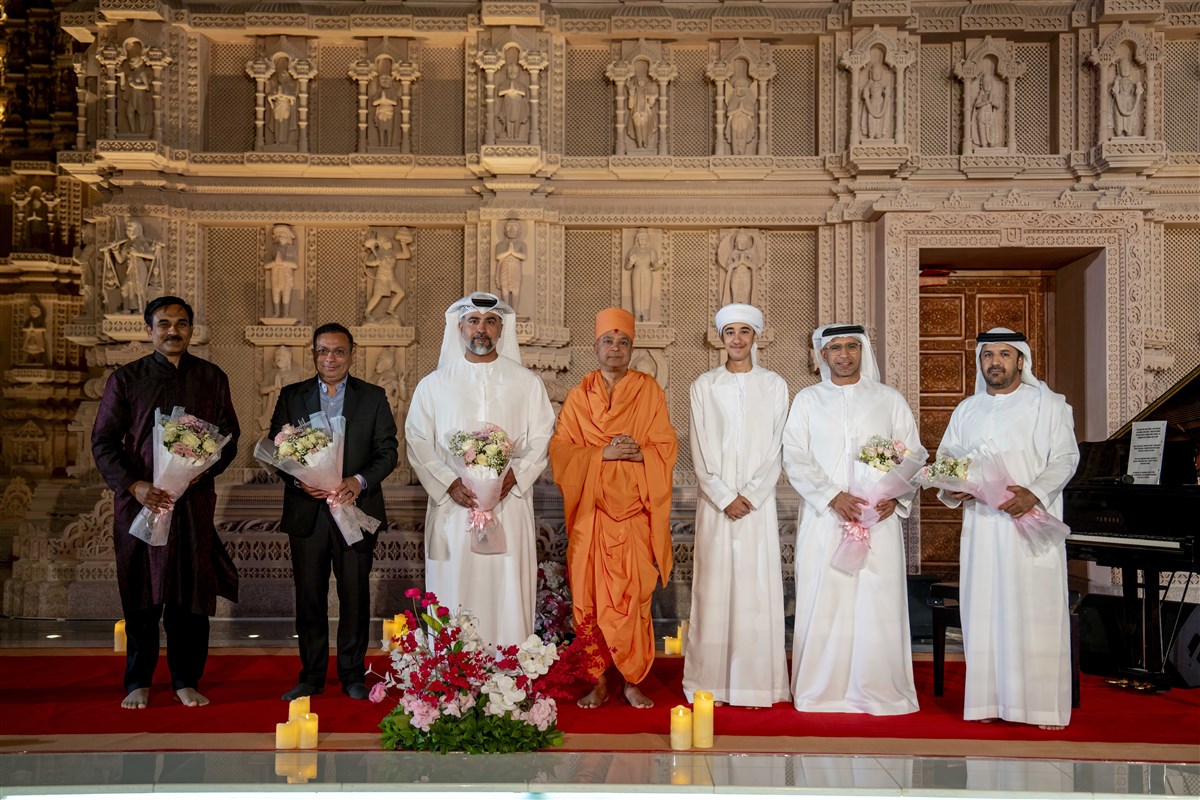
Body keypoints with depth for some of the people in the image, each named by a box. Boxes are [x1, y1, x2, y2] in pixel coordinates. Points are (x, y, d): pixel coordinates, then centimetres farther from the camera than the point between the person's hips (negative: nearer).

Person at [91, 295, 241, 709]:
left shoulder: (211, 378, 10)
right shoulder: (125, 379, 6)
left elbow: (229, 437, 9)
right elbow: (103, 442, 2)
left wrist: (203, 469, -11)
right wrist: (133, 485, -13)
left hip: (195, 500, 1)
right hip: (140, 500, -1)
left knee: (191, 591, 2)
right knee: (141, 594, 4)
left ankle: (186, 680, 13)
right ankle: (138, 683, 15)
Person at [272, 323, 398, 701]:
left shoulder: (373, 397, 7)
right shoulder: (291, 396, 9)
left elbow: (387, 451, 3)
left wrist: (360, 481, -15)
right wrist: (298, 480, -13)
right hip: (306, 512, 1)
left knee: (355, 596, 3)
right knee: (308, 595, 5)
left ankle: (353, 674, 15)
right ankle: (311, 676, 16)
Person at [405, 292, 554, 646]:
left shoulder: (527, 383, 10)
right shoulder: (433, 385, 10)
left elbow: (541, 438, 6)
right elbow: (418, 442, 5)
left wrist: (513, 476, -11)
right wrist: (450, 483, -11)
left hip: (509, 506, 0)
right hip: (452, 508, 0)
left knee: (507, 594, -3)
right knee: (454, 594, -2)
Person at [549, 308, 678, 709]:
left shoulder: (649, 390, 7)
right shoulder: (579, 395, 9)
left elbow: (667, 447, 4)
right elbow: (561, 451, 3)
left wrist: (639, 453, -15)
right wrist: (602, 454, -11)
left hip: (634, 511, -1)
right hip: (591, 511, 1)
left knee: (634, 597, -3)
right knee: (590, 596, 0)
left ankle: (632, 681, 9)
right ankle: (598, 682, 10)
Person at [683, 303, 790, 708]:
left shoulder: (774, 385, 6)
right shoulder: (704, 386, 6)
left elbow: (776, 449, 3)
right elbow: (700, 451, 2)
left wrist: (751, 495, -8)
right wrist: (724, 497, -8)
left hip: (758, 500, 0)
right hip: (715, 500, 0)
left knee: (756, 586, -1)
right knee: (715, 586, -1)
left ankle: (756, 682, 5)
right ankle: (713, 683, 4)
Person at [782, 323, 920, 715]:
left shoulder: (889, 400, 11)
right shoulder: (807, 400, 9)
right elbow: (795, 458, 0)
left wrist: (896, 496, -9)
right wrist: (832, 496, -12)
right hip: (823, 521, 0)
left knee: (878, 605, -2)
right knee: (823, 604, -1)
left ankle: (879, 692, 7)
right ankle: (822, 691, 8)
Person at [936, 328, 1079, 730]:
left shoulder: (1048, 404, 5)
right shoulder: (966, 411, 17)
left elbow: (1065, 457, -3)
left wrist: (1034, 492, -19)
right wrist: (950, 489, -5)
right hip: (981, 526, 4)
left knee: (1037, 613, -6)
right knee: (983, 611, 1)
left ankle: (1044, 704, -1)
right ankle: (990, 700, 7)